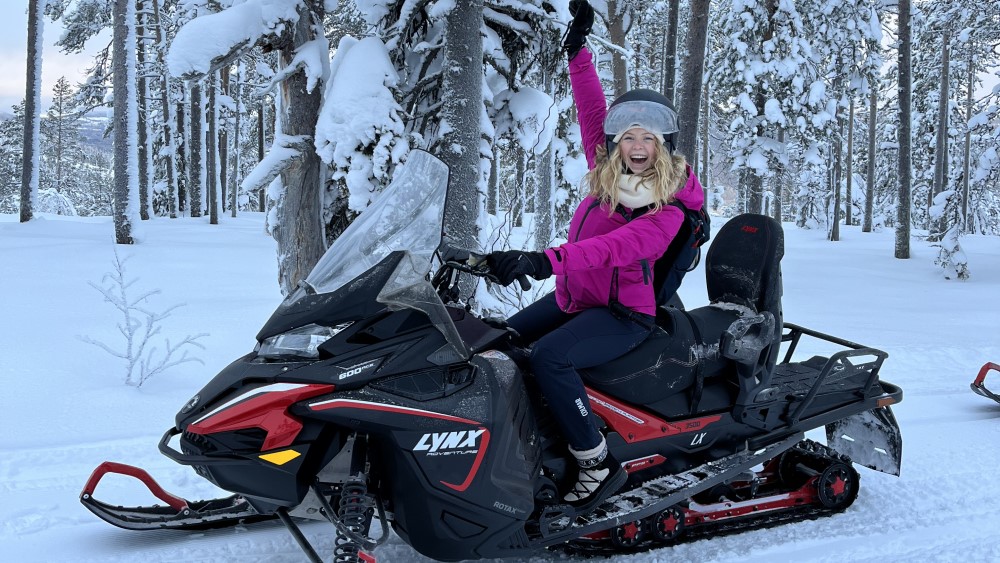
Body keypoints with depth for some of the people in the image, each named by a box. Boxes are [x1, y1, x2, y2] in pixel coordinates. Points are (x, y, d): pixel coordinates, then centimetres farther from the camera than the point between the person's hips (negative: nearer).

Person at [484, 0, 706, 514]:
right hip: (571, 298, 9)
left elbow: (616, 247, -32)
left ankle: (597, 465, -22)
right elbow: (592, 112, 8)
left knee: (549, 356, -32)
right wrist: (578, 50, 1)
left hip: (622, 314, -9)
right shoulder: (606, 171, 5)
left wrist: (544, 261, -44)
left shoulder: (669, 209, -16)